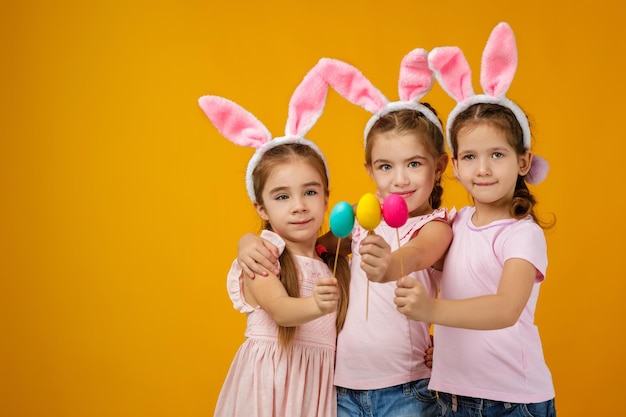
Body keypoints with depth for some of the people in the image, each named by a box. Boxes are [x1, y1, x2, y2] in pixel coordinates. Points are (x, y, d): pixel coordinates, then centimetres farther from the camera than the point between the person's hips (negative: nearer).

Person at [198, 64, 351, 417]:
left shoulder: (335, 263, 7)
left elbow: (344, 331, 10)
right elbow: (279, 309, -25)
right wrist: (315, 305, -45)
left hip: (319, 385, 4)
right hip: (270, 383, -4)